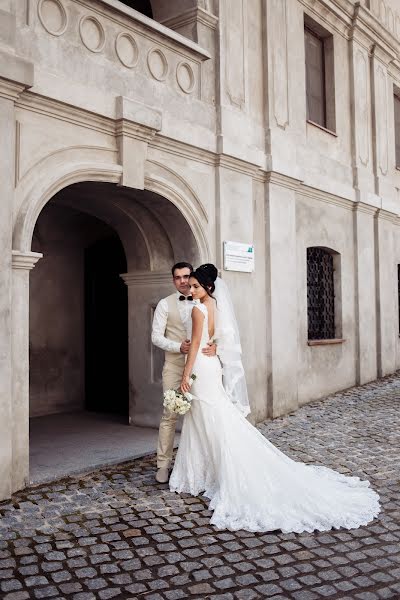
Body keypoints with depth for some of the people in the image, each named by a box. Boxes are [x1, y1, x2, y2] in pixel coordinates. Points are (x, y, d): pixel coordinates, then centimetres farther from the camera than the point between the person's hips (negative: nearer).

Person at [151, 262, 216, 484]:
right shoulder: (165, 304, 3)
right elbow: (156, 336, -3)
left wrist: (214, 345, -18)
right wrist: (178, 347, -18)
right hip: (174, 366, -2)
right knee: (169, 415, -2)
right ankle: (163, 464, 7)